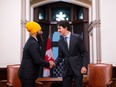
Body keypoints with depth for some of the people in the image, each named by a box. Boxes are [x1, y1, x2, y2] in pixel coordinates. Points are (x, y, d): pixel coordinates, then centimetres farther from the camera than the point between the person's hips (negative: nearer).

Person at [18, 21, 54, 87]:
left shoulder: (31, 41, 13)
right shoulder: (33, 43, -18)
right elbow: (37, 60, -23)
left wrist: (47, 63, 8)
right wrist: (48, 64, -9)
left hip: (27, 73, 10)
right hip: (27, 74, -10)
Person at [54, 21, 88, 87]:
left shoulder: (77, 37, -5)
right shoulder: (60, 41, 8)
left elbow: (84, 52, -4)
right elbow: (60, 56, 11)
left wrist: (84, 66, -14)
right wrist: (55, 63, -9)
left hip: (77, 68, -4)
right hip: (66, 69, 4)